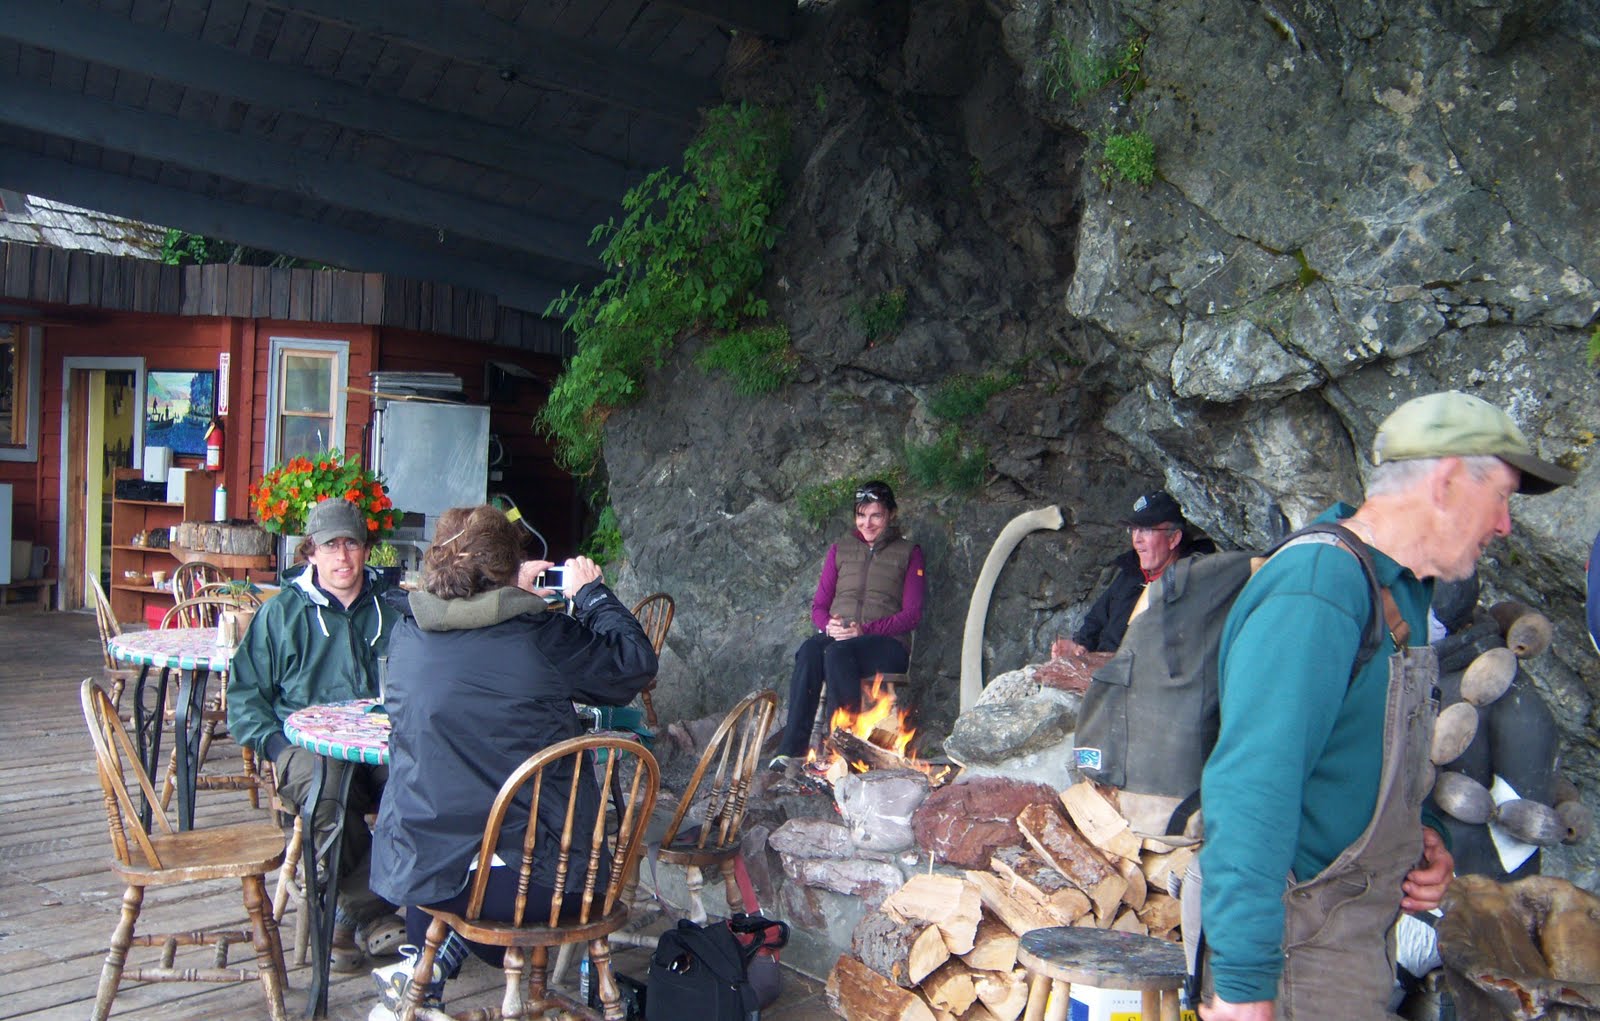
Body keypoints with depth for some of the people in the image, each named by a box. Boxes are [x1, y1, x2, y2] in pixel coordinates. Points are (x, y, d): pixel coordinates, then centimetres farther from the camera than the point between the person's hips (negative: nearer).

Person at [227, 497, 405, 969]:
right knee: (323, 784, -39)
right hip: (307, 745, -1)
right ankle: (371, 912, -21)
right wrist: (275, 743, -3)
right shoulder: (282, 612, 15)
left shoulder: (393, 610, 18)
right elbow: (244, 693, 14)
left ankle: (355, 912, -22)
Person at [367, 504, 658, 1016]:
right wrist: (591, 593, 10)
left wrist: (515, 597, 22)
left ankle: (419, 968, 27)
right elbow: (636, 663, -2)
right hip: (534, 877, -4)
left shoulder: (406, 637, -2)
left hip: (416, 870, 5)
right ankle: (434, 967, 14)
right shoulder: (543, 637, -15)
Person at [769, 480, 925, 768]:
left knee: (838, 653, -37)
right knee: (809, 650, -34)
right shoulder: (839, 550, 21)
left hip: (887, 644, -3)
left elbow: (912, 615, 2)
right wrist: (828, 625, -8)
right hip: (837, 637, 3)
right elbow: (819, 605, 17)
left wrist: (863, 630, -13)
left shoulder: (908, 553, 11)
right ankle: (791, 750, -40)